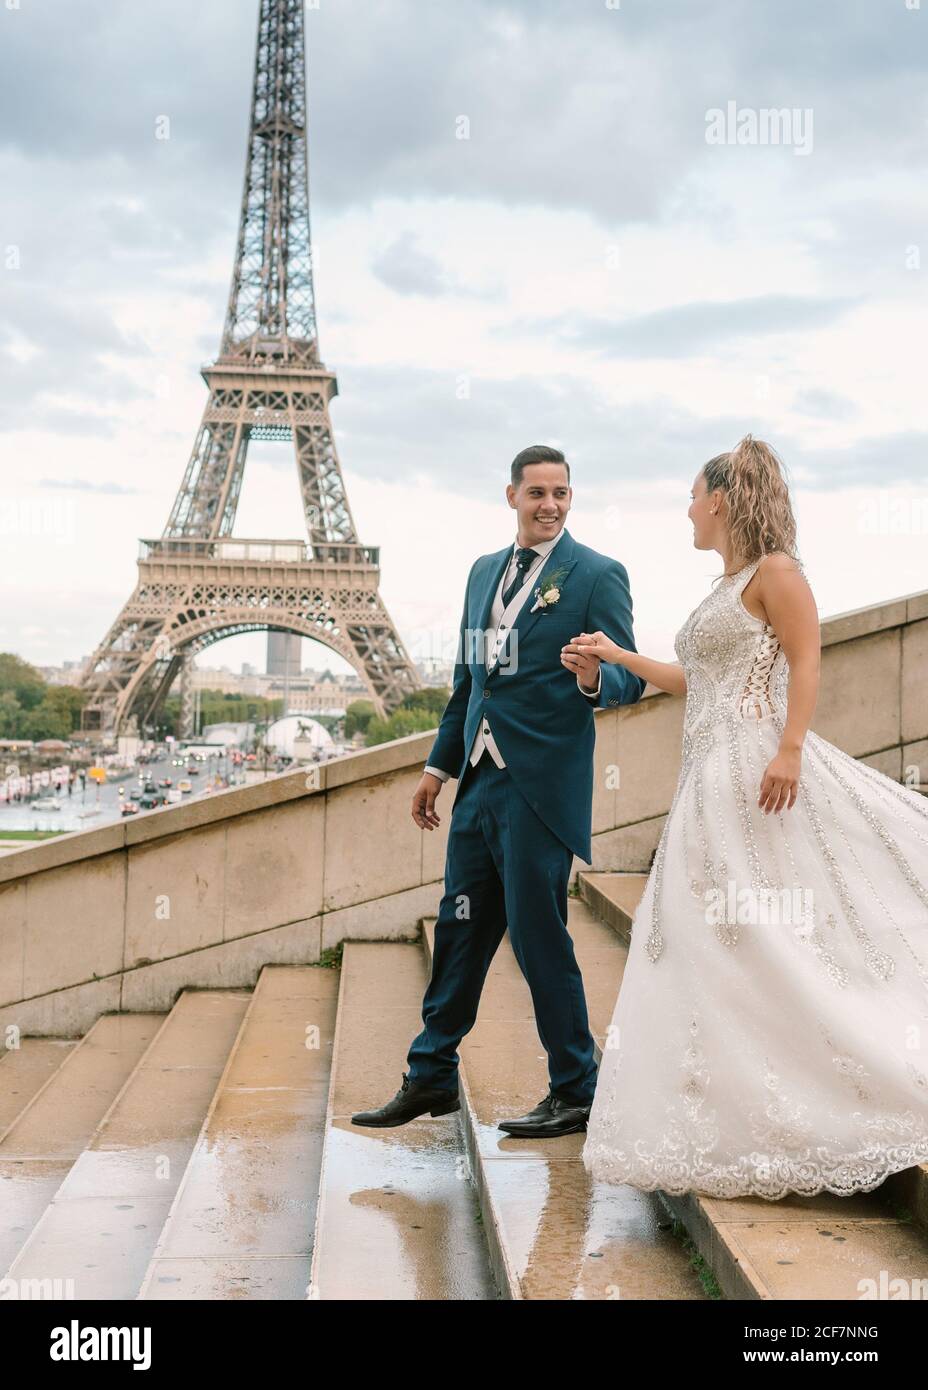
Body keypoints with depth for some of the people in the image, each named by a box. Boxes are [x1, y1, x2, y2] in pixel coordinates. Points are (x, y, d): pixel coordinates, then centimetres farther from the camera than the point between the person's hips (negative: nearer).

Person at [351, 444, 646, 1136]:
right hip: (479, 780, 7)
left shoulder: (597, 574, -4)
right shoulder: (485, 571, 16)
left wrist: (595, 680, -30)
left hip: (542, 785, -7)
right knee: (461, 929, 13)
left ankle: (575, 1091, 14)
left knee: (538, 934, -2)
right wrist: (439, 763, 21)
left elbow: (631, 676, -8)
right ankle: (431, 1078, 26)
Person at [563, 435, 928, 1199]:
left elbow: (806, 662, -15)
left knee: (779, 941, -11)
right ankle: (752, 1115, 13)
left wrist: (790, 749, -26)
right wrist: (616, 654, 33)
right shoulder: (727, 589, 21)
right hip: (713, 778, 10)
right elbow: (694, 681, 30)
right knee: (717, 948, 7)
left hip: (757, 769, -9)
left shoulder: (775, 571, -4)